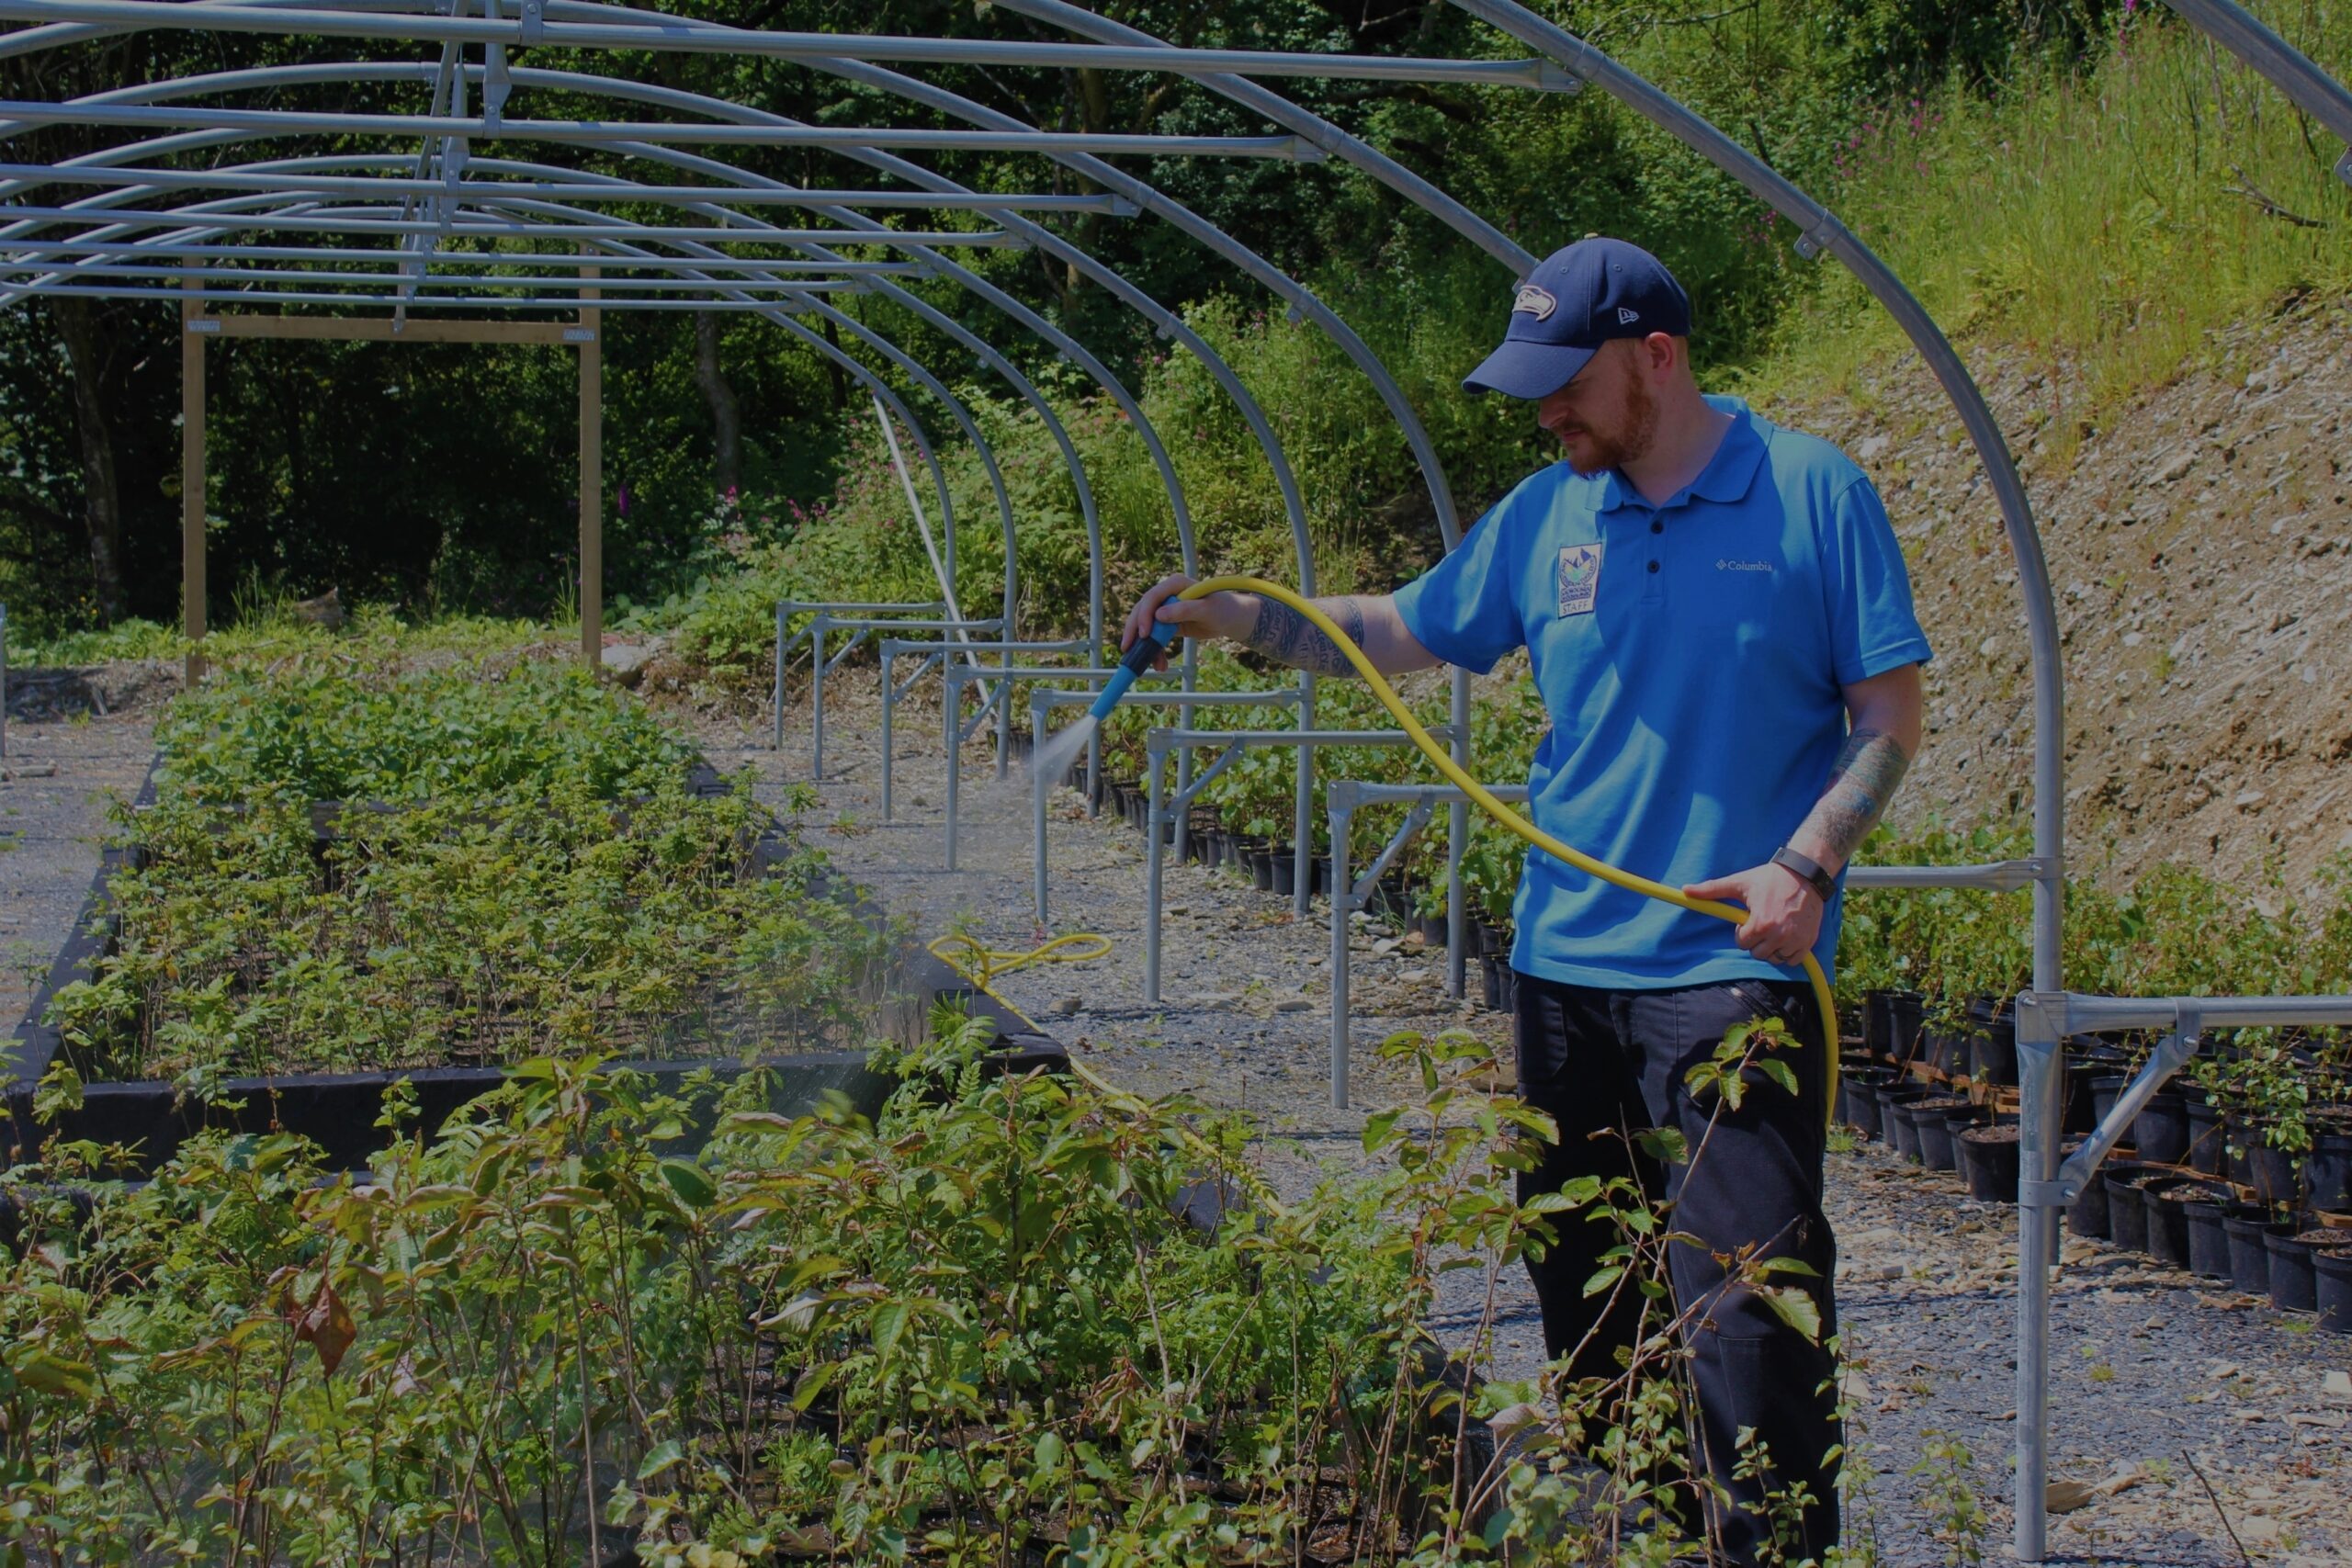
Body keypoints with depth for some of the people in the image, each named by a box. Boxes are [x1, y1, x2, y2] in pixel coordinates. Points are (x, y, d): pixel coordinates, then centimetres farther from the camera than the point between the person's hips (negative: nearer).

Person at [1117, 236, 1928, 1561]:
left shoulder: (1814, 495, -4)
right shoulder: (1545, 517, 9)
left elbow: (1890, 716, -2)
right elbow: (1398, 632, 19)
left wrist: (1805, 868, -15)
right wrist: (1230, 614, 6)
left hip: (1737, 969, -5)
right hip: (1569, 966, 6)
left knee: (1746, 1304, -11)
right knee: (1588, 1300, 13)